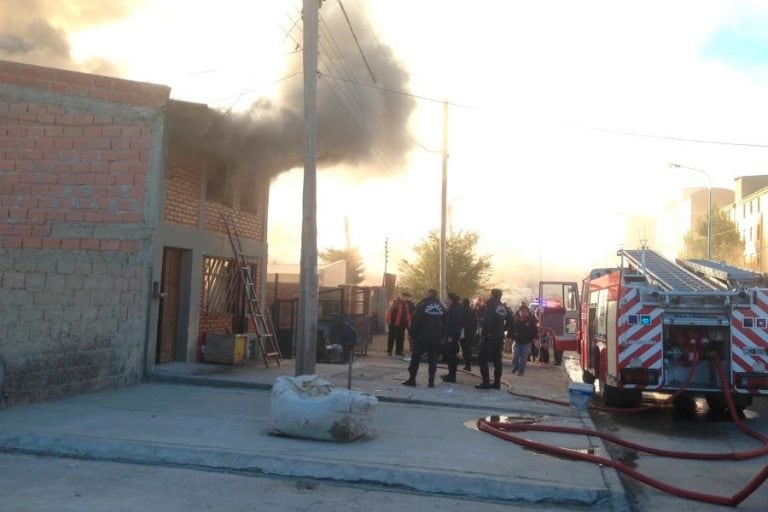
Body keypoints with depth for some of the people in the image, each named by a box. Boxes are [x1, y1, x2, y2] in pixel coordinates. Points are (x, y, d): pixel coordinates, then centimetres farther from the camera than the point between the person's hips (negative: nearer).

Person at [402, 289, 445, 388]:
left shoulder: (422, 306, -8)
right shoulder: (441, 308, 7)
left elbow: (415, 321, -11)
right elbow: (444, 324, 9)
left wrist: (413, 333, -3)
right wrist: (441, 336, 14)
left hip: (421, 337, -4)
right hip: (436, 338, 4)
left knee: (416, 358, 4)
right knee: (433, 359, 8)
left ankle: (412, 379, 3)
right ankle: (431, 381, 5)